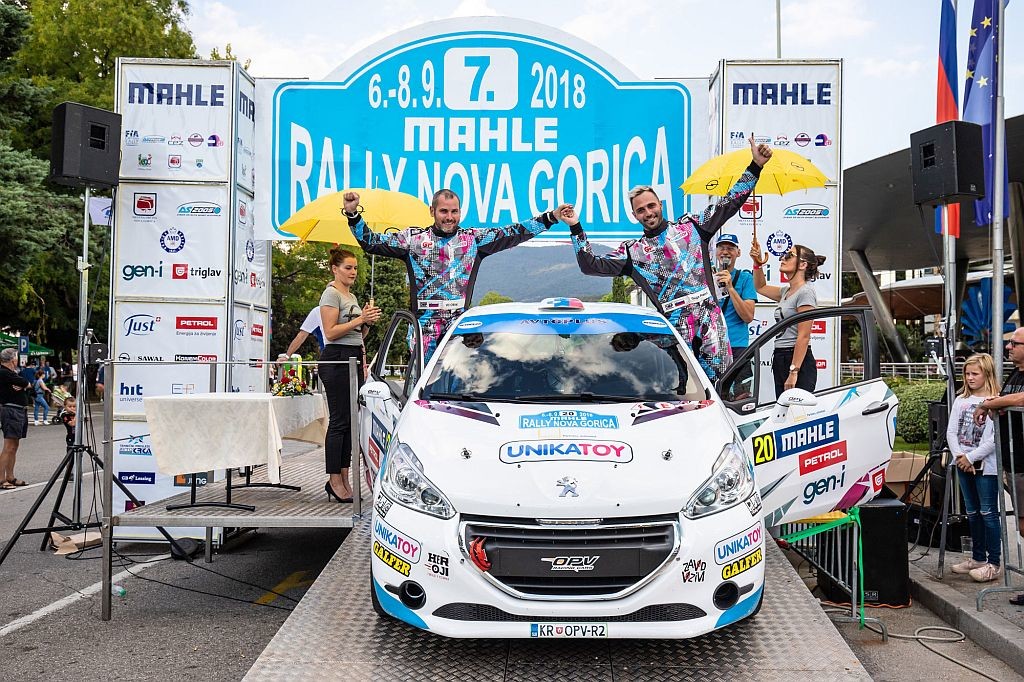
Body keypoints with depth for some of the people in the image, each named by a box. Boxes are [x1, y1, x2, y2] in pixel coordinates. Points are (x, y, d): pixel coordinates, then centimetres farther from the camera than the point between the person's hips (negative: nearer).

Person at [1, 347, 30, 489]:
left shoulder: (11, 373, 16)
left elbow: (26, 385, 11)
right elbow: (26, 384, -16)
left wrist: (22, 386, -9)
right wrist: (23, 385, 4)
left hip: (19, 411, 10)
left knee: (14, 446, 12)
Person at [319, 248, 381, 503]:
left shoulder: (352, 297, 21)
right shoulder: (332, 294, -5)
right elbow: (331, 332, -14)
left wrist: (368, 322, 7)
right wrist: (359, 319, -17)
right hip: (336, 358, -9)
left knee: (351, 420, 5)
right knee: (339, 420, -8)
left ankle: (344, 478, 9)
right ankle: (334, 480, -3)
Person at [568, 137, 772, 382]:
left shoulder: (690, 226, 13)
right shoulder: (632, 250, 13)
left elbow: (729, 203, 13)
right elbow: (591, 265, 7)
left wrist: (755, 166, 7)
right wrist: (576, 229, 2)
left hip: (709, 317, 1)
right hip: (675, 327, -1)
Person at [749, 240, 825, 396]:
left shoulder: (805, 292, -10)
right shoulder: (786, 292, 16)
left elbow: (804, 336, -17)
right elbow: (761, 287, 38)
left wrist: (794, 372, -21)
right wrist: (757, 263, 22)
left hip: (798, 360, -9)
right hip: (780, 359, 9)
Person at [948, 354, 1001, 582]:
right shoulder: (961, 400, 9)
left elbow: (995, 439, -17)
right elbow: (951, 431, 6)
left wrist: (971, 458, -16)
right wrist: (959, 457, -7)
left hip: (986, 466, -7)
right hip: (964, 465, 7)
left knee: (988, 513, -5)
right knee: (972, 513, 14)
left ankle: (994, 563, 0)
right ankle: (978, 558, 24)